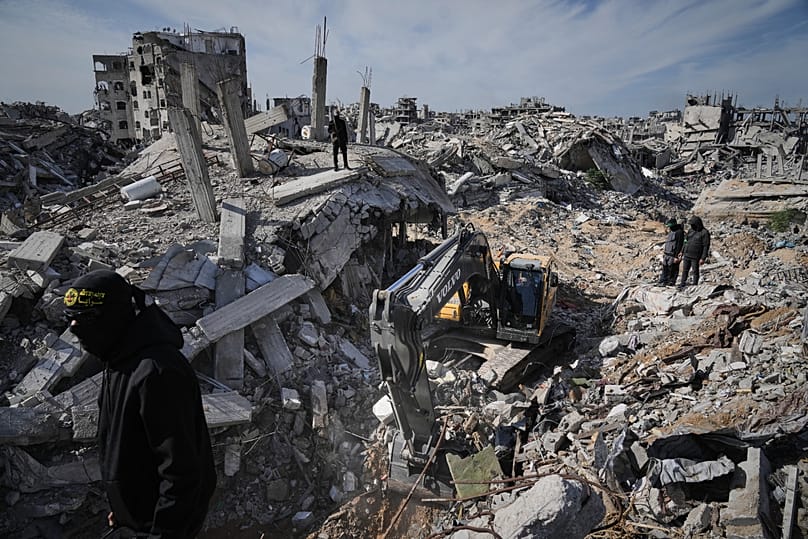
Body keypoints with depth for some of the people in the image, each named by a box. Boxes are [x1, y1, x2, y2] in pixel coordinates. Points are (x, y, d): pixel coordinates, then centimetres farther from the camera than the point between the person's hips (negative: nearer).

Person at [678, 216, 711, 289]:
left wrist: (703, 258, -16)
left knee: (695, 271, 4)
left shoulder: (704, 233, -10)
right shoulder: (690, 231, 9)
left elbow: (706, 247, -12)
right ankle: (682, 285, 16)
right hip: (687, 255, 6)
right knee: (684, 271, 9)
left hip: (695, 257, -6)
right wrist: (682, 252, 14)